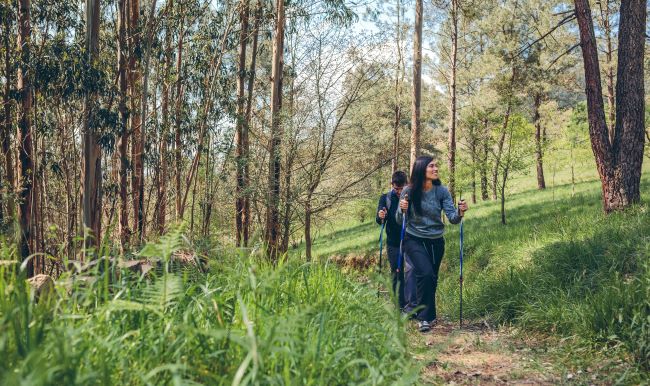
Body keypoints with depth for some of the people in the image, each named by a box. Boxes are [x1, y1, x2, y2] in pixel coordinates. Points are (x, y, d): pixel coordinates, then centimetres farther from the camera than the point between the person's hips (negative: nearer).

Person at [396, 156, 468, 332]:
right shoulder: (409, 191, -12)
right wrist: (402, 210, -30)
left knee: (432, 279, 14)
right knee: (425, 273, -23)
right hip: (414, 240, -3)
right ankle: (424, 317, -10)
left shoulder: (441, 191, -8)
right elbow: (400, 221, -9)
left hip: (436, 241, 3)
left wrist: (460, 213, -34)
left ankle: (429, 315, 36)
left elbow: (452, 218, -13)